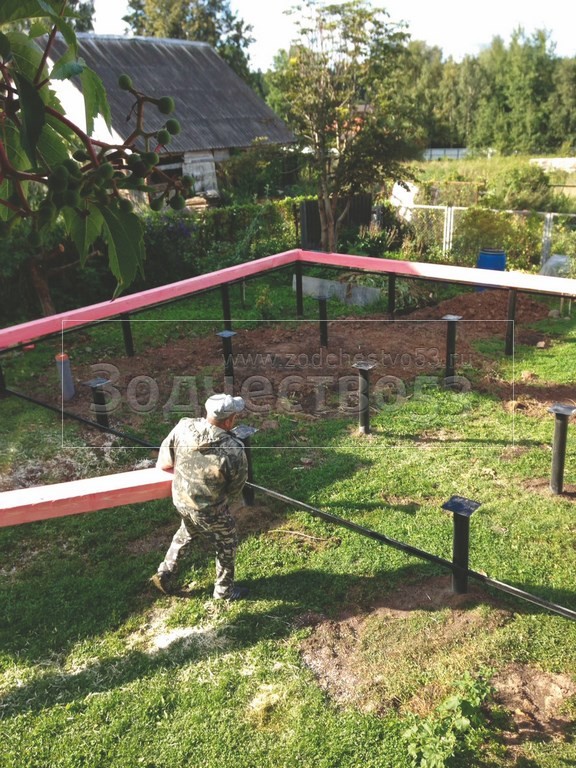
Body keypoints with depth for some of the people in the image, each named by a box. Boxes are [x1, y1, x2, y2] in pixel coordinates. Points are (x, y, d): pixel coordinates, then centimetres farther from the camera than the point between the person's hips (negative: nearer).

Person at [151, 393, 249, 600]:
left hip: (180, 500, 5)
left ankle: (165, 572, 45)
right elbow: (236, 489, -14)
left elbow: (164, 463, -7)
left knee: (186, 533, 35)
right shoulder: (234, 450, -32)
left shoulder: (183, 427, -21)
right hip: (210, 512, -5)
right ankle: (224, 590, 42)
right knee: (227, 546, 23)